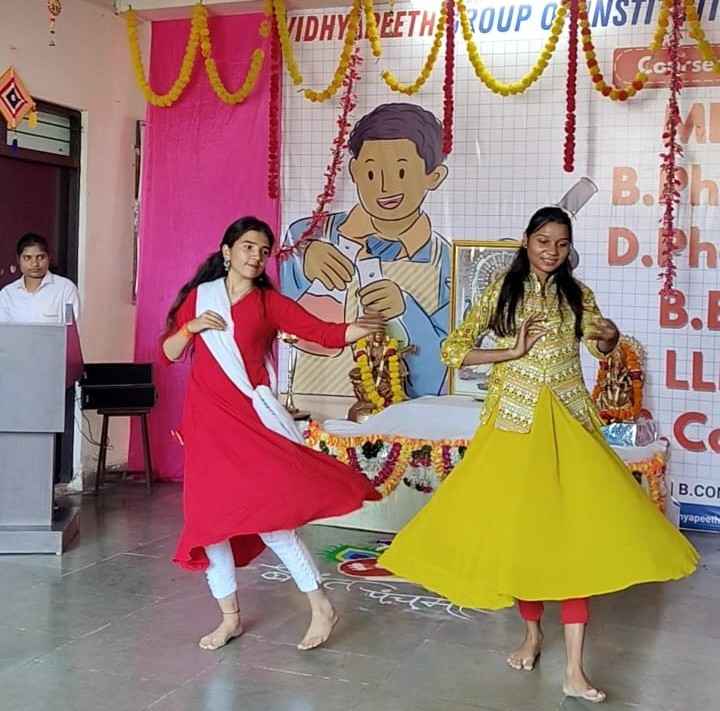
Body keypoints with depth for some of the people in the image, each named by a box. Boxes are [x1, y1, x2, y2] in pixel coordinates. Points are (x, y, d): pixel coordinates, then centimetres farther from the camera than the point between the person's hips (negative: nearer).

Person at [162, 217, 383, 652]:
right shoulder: (199, 296, 9)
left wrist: (357, 330, -29)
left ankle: (321, 607, -4)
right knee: (209, 517, 4)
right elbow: (169, 352, 12)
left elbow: (321, 331, -10)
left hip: (250, 417, -3)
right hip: (206, 420, 3)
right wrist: (192, 327, -7)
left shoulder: (269, 302, 2)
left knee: (265, 513, -17)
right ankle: (230, 617, 20)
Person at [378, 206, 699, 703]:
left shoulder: (577, 293, 6)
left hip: (568, 421, 1)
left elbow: (601, 348, 16)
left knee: (576, 530, -8)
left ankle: (575, 670, -7)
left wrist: (610, 336, -8)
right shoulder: (503, 290, 0)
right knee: (518, 528, 5)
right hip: (516, 422, -1)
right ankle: (533, 633, 30)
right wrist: (512, 351, -13)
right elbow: (453, 349, -3)